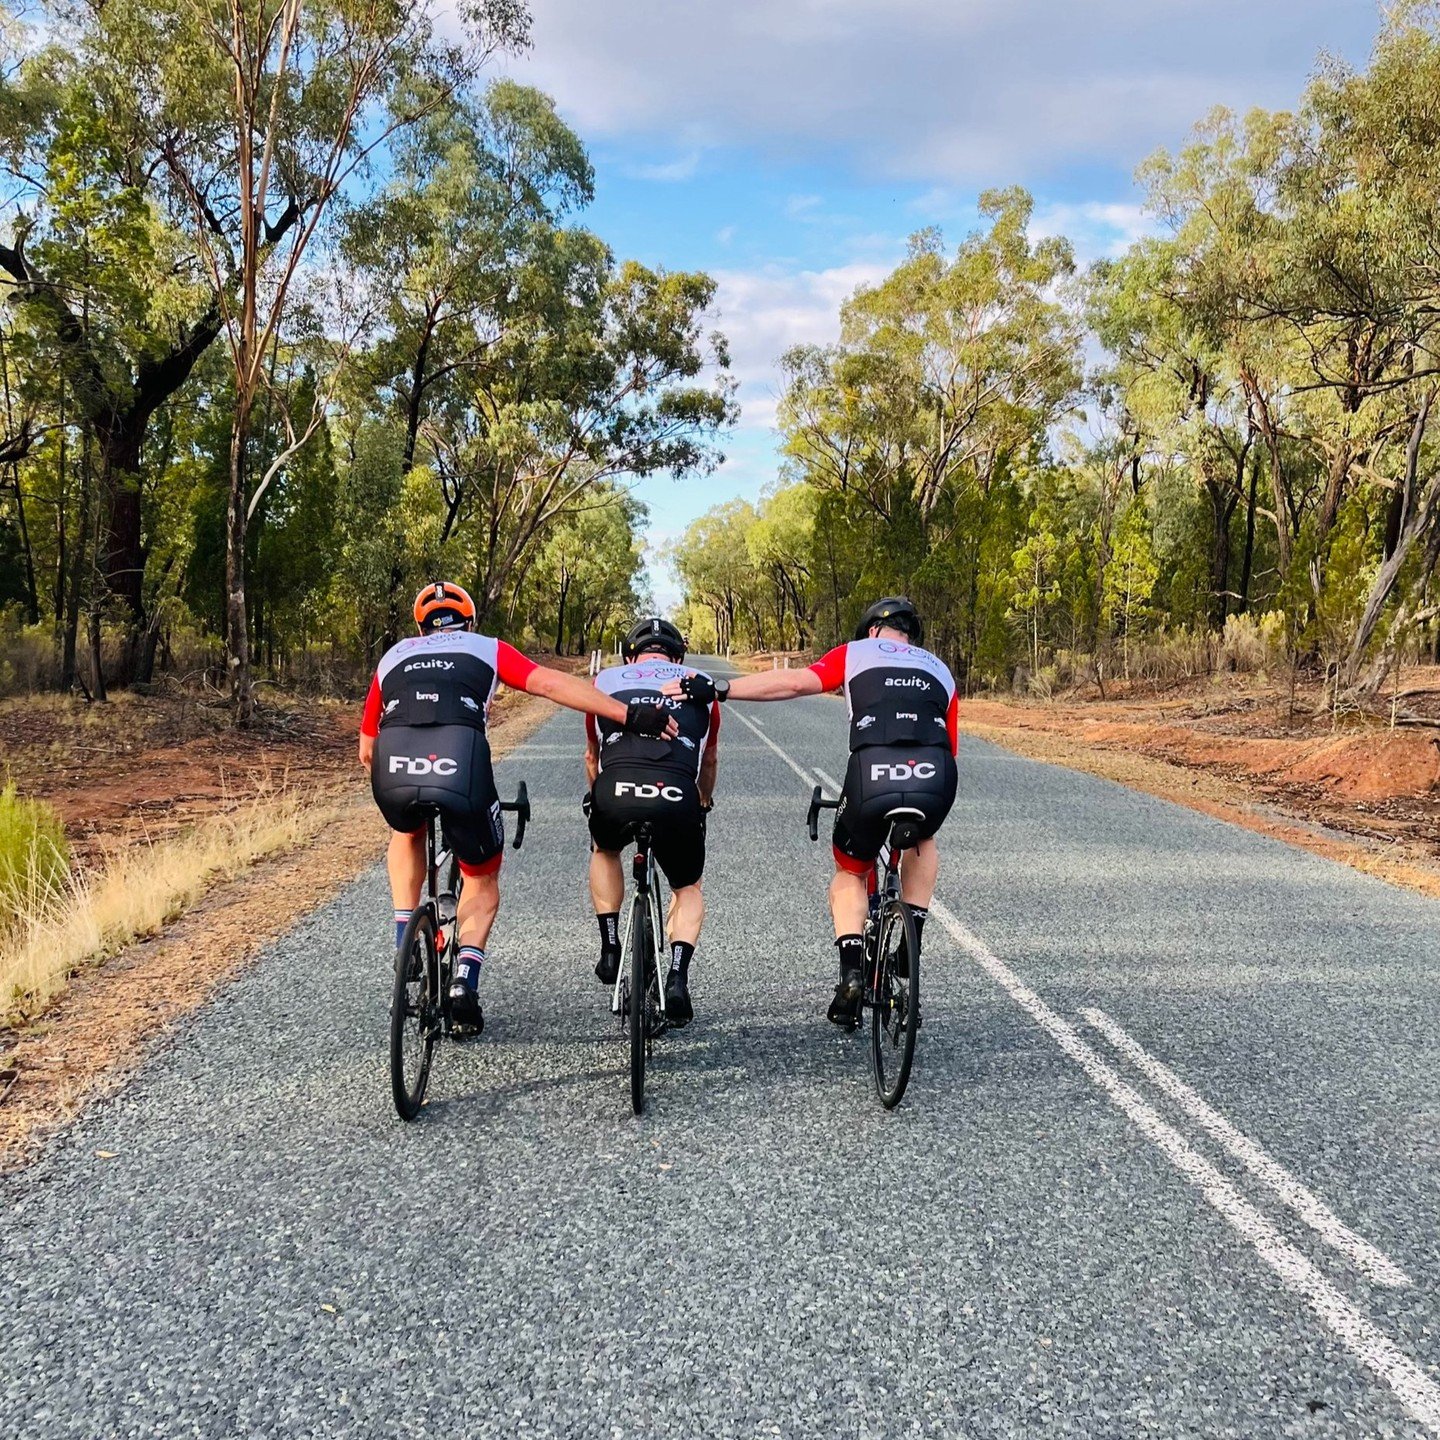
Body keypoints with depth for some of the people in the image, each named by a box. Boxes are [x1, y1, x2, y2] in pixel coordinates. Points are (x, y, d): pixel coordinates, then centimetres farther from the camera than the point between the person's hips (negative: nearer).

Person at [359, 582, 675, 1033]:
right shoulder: (488, 649, 25)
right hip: (461, 769, -2)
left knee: (407, 834, 38)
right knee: (482, 878, 24)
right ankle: (465, 983, 9)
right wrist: (630, 715, 5)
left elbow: (366, 749, 36)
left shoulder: (393, 657, 32)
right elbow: (552, 684, 9)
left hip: (392, 769, 2)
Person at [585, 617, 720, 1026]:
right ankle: (677, 975, 6)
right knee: (688, 889, 26)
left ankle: (610, 948, 28)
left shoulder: (604, 680, 27)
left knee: (604, 851, 36)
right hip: (677, 797, 0)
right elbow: (709, 760, 40)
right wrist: (704, 803, 59)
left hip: (614, 793, 1)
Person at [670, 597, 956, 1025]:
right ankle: (913, 940, 25)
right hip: (936, 780, 2)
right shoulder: (940, 671, 31)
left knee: (849, 872, 24)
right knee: (923, 842, 37)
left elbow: (796, 682, 5)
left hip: (872, 774, -2)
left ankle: (852, 971, 7)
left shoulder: (855, 652, 22)